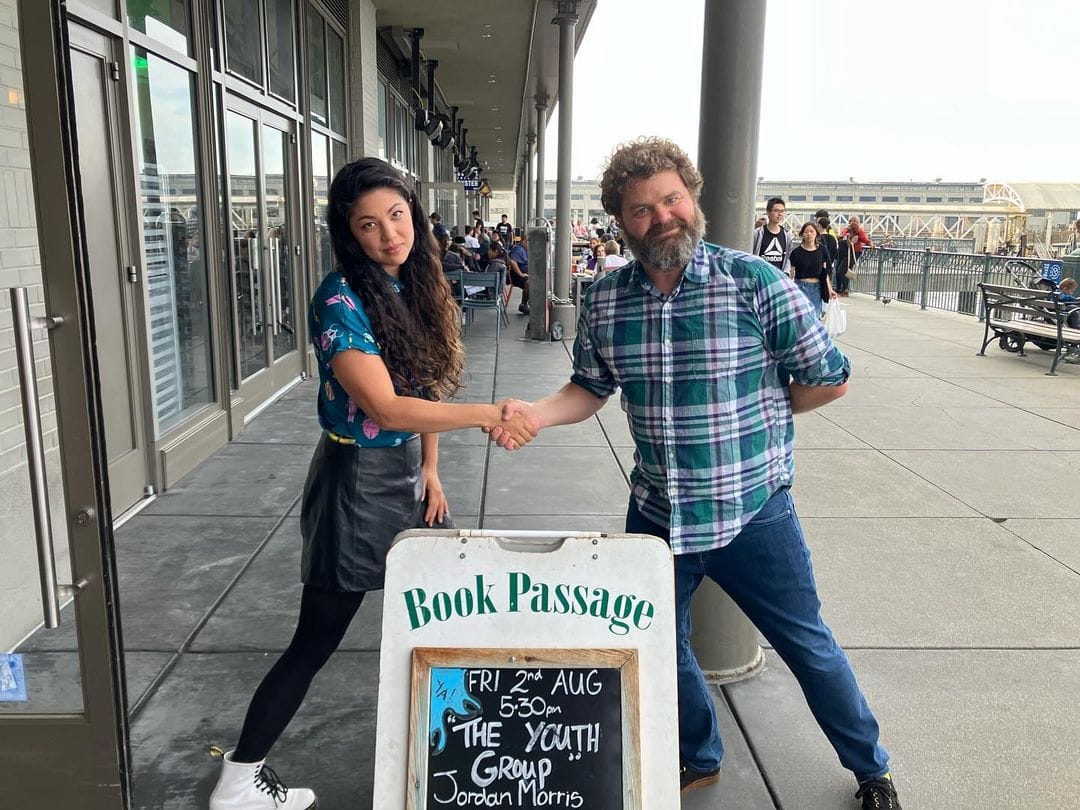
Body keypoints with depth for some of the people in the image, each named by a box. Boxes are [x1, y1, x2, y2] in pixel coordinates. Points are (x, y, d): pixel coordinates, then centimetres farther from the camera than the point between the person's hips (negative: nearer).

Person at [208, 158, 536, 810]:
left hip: (410, 472, 8)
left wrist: (431, 471, 4)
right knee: (317, 640, 3)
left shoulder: (416, 286, 3)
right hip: (357, 480, -7)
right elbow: (386, 408, -27)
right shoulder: (342, 300, -21)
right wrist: (490, 415, -25)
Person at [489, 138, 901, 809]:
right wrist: (537, 413, -12)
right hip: (657, 512, 4)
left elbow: (830, 379, -8)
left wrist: (751, 414, -1)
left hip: (752, 513, -3)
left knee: (808, 645, 13)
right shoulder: (605, 300, -4)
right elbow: (591, 389, 6)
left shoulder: (755, 282, -15)